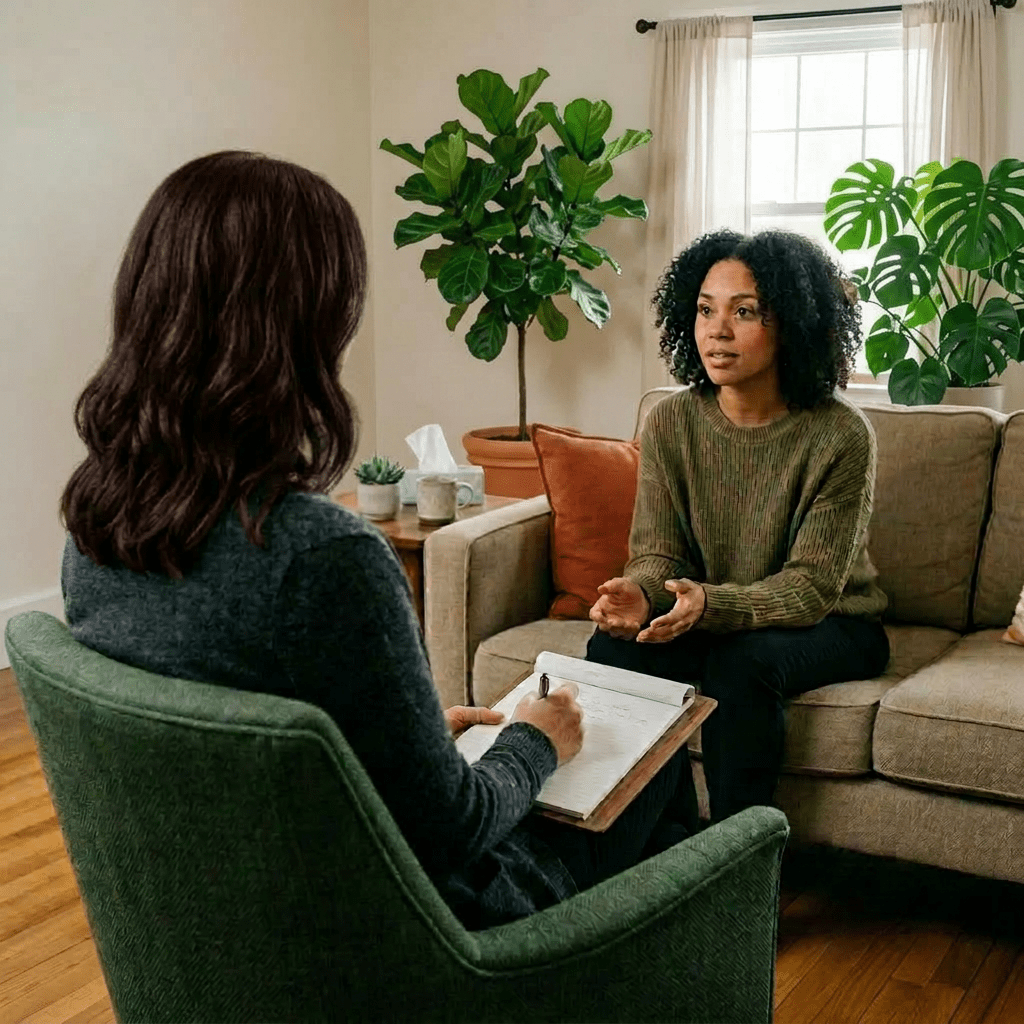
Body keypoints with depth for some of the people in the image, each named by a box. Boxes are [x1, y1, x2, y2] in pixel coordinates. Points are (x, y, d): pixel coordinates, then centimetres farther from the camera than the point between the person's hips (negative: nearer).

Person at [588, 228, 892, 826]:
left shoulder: (840, 436, -19)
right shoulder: (670, 424, -6)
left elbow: (812, 586, -21)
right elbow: (657, 552, -4)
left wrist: (710, 603, -39)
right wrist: (637, 592, -30)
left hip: (832, 625, -4)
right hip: (710, 620, 4)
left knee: (742, 660, -34)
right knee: (613, 647, -23)